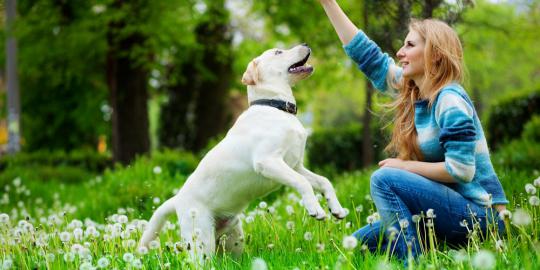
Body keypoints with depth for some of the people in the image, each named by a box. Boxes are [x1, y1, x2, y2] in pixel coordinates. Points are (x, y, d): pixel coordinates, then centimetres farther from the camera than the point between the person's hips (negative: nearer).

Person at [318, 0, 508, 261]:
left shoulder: (450, 101, -17)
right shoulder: (411, 90, 9)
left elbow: (460, 170, -23)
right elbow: (365, 53, 14)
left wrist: (404, 166, -13)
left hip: (478, 212, -9)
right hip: (451, 208, 9)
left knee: (384, 179, -23)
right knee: (359, 243, 4)